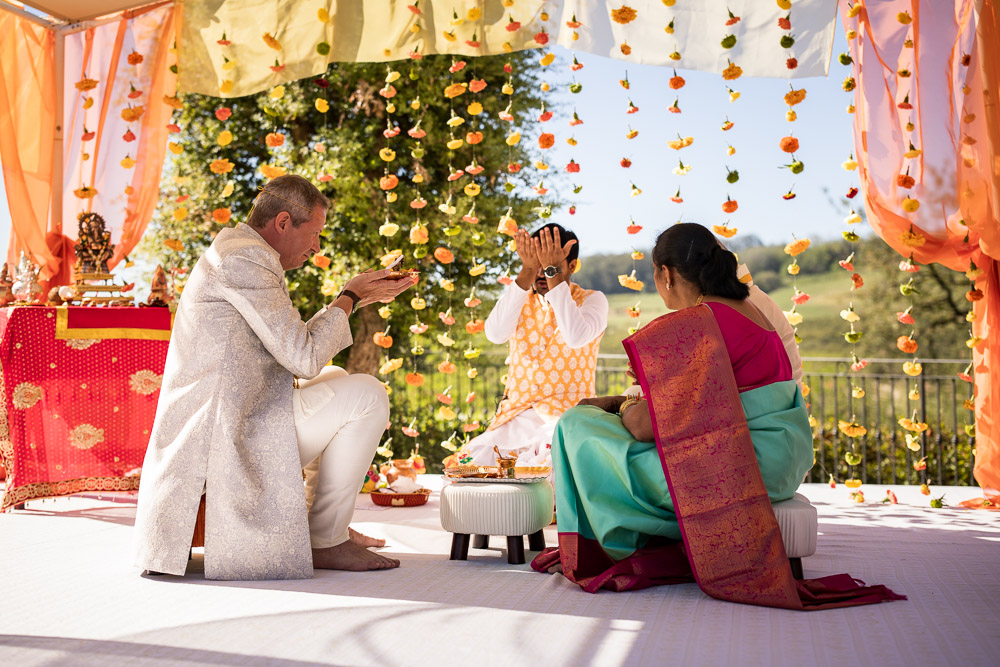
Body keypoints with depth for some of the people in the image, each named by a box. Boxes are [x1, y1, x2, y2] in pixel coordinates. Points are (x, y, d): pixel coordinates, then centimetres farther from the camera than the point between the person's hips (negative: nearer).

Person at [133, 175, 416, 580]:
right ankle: (326, 540, -5)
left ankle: (329, 524, 21)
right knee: (366, 395, -12)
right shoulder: (245, 257, -15)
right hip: (229, 435, -11)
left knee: (334, 380, 25)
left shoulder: (237, 252, 20)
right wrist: (349, 299, -5)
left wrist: (357, 297, 20)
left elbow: (291, 348, 23)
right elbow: (304, 357, -19)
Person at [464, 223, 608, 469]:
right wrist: (528, 271, -18)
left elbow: (576, 337, -23)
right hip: (514, 416, 4)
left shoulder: (592, 300, 1)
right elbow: (495, 334, -13)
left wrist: (554, 272, -20)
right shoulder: (519, 298, 10)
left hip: (566, 420, -3)